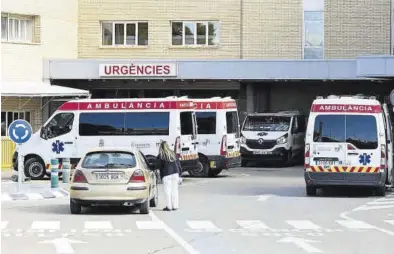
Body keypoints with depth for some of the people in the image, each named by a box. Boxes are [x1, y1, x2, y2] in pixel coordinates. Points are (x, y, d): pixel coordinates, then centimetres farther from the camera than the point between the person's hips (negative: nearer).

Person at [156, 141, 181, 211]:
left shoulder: (160, 156, -5)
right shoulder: (173, 153, 10)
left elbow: (159, 167, -3)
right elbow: (178, 163, 12)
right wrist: (179, 171, 17)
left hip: (166, 174, -5)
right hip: (175, 173, 5)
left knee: (167, 190, -1)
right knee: (175, 190, 9)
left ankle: (169, 206, -3)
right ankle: (175, 206, 11)